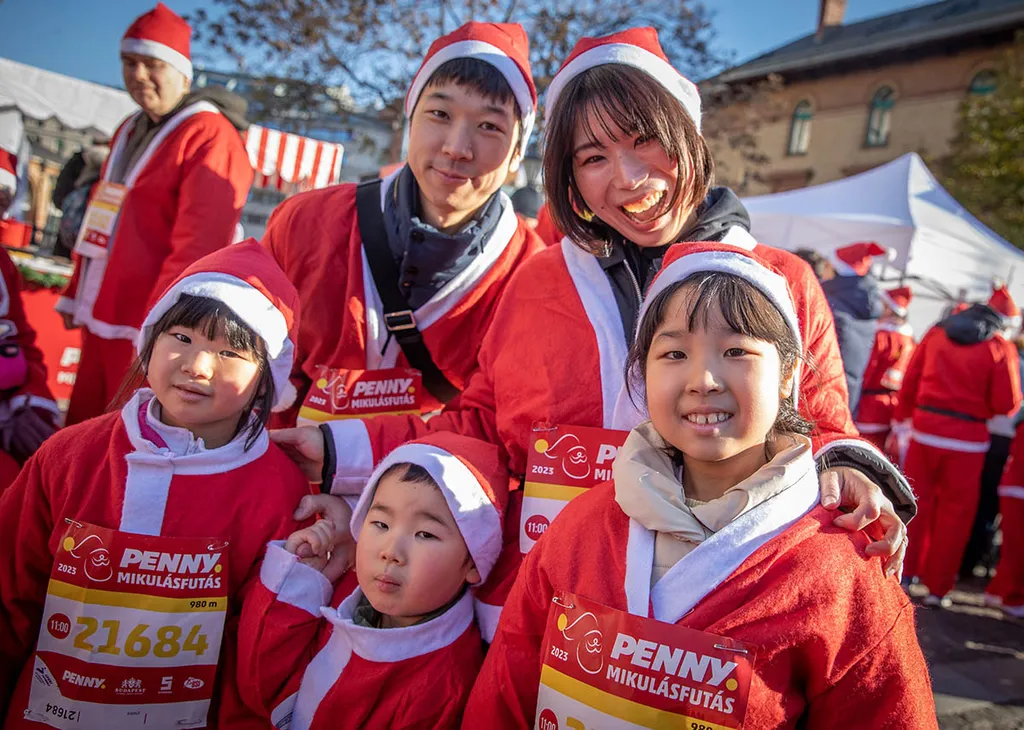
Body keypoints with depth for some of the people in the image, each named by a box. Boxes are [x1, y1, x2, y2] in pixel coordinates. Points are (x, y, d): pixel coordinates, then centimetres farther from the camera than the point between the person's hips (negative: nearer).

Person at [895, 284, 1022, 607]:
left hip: (924, 427, 3)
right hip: (966, 437, -3)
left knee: (918, 501, 15)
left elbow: (910, 380, 5)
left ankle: (905, 571, 24)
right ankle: (937, 588, 15)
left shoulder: (937, 332, 4)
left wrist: (902, 419, 13)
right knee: (955, 510, 9)